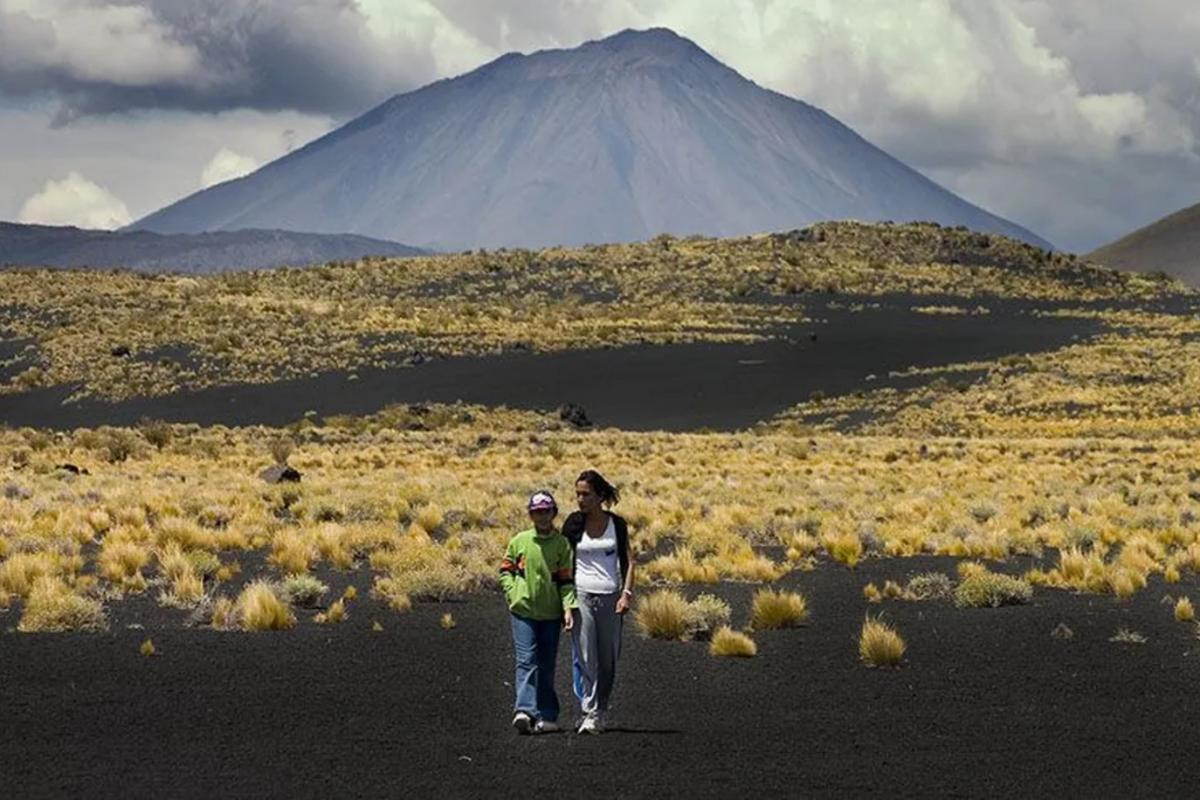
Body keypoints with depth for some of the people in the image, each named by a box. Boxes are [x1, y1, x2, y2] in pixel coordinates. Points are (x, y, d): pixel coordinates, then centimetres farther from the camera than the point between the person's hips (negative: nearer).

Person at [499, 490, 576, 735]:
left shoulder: (562, 544, 0)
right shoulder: (519, 541, 2)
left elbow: (566, 579, -2)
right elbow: (505, 570, 13)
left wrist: (568, 607, -13)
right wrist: (513, 594, -1)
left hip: (550, 613, 1)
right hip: (523, 611, -1)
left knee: (546, 666, 8)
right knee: (526, 661, -12)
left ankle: (546, 715, 13)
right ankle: (525, 710, -22)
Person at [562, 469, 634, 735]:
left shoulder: (617, 524, 4)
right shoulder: (574, 524, 2)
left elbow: (628, 562, 7)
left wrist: (626, 593, -5)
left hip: (610, 597, 1)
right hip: (582, 595, -1)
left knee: (608, 660, 5)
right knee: (585, 658, -10)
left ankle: (600, 711, 18)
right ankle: (589, 714, -12)